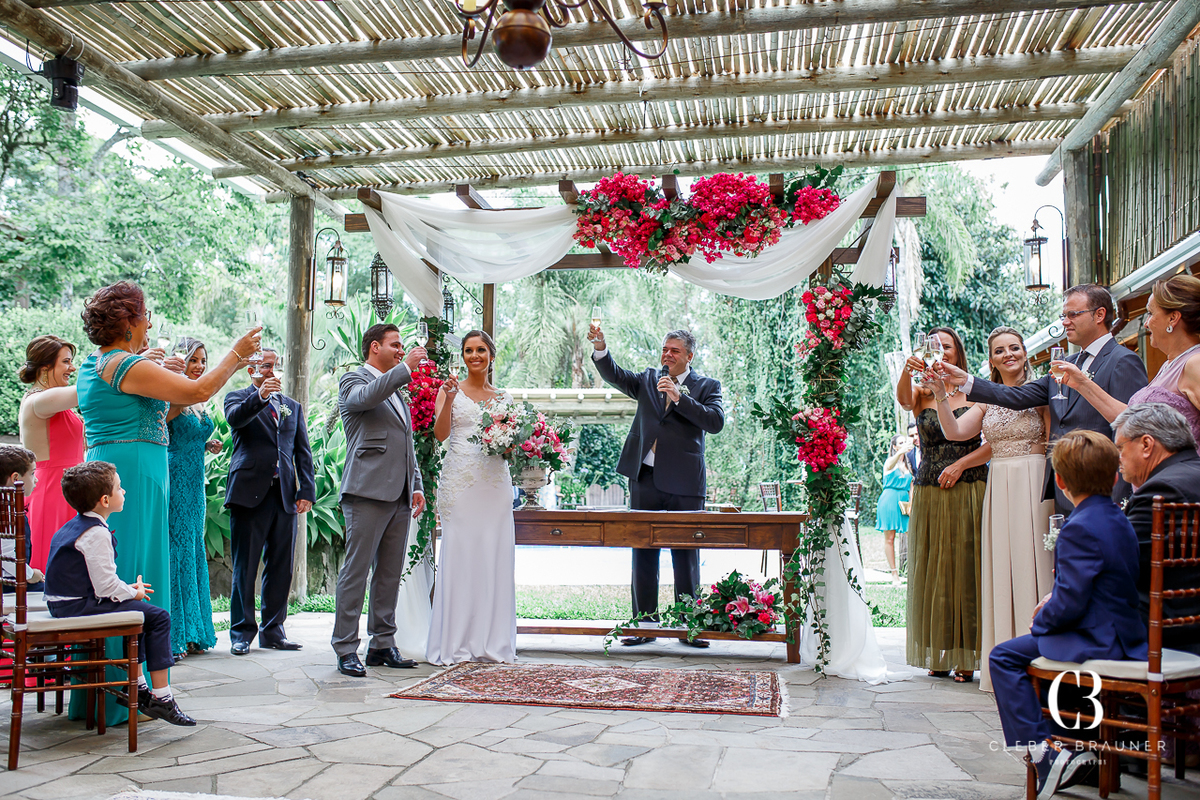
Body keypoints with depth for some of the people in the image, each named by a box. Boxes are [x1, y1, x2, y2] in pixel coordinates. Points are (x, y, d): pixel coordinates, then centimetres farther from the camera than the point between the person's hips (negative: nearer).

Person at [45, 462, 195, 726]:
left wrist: (128, 588, 13)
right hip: (79, 606, -11)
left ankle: (138, 686, 29)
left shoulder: (74, 526, 16)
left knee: (138, 614, 27)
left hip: (61, 603, 11)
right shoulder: (97, 534, -18)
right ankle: (161, 698, -9)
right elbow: (106, 586, -21)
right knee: (159, 617, -12)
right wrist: (134, 593, -3)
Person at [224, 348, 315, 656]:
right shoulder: (238, 398, 9)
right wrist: (260, 396, -32)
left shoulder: (293, 406, 20)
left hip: (285, 495, 4)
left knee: (281, 567, 5)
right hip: (250, 492, -4)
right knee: (245, 567, 0)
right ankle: (242, 633, 8)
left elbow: (303, 452, 15)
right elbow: (234, 418, -16)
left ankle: (273, 630, 15)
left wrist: (307, 490, 5)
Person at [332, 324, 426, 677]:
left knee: (390, 574, 10)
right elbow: (366, 397, -24)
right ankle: (345, 650, 1)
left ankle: (383, 645, 17)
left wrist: (417, 487, 16)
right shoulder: (353, 381, 2)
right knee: (356, 571, -5)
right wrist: (405, 367, -21)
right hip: (367, 493, -8)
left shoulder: (397, 390, 24)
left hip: (399, 497, 8)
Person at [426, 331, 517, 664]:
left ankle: (492, 641, 11)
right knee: (458, 556, -4)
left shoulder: (502, 398, 15)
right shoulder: (451, 390, 6)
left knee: (493, 558, 3)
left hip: (495, 483, 3)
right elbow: (440, 433, -7)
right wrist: (449, 399, -20)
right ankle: (456, 643, 4)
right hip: (460, 482, -3)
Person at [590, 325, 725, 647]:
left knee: (686, 554, 4)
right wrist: (601, 348, -18)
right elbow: (615, 376, -1)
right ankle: (645, 622, 16)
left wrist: (679, 397, -16)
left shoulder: (706, 386, 5)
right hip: (645, 479, 3)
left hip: (684, 482, -2)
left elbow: (715, 422, -10)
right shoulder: (648, 379, 13)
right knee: (643, 551, 7)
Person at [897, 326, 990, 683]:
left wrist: (960, 464, -12)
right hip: (929, 494, 2)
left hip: (969, 491, -2)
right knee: (932, 571, 5)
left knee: (966, 569, -1)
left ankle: (966, 657, 7)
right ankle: (939, 656, 13)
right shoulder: (922, 393, 7)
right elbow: (903, 398, -17)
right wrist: (907, 371, -36)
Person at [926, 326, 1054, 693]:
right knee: (1001, 568, 6)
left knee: (1031, 563, -4)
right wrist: (940, 395, -11)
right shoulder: (987, 399, 13)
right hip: (998, 489, 5)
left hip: (1034, 485, -4)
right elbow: (953, 432, 1)